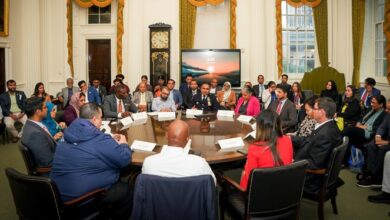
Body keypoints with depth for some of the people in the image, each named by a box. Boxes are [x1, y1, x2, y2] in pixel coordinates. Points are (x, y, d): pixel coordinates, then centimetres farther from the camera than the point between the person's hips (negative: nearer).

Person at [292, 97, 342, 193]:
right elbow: (307, 141, 9)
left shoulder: (325, 134, -31)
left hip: (311, 180, -8)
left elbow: (315, 163, -28)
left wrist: (294, 162, -19)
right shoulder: (327, 126, -1)